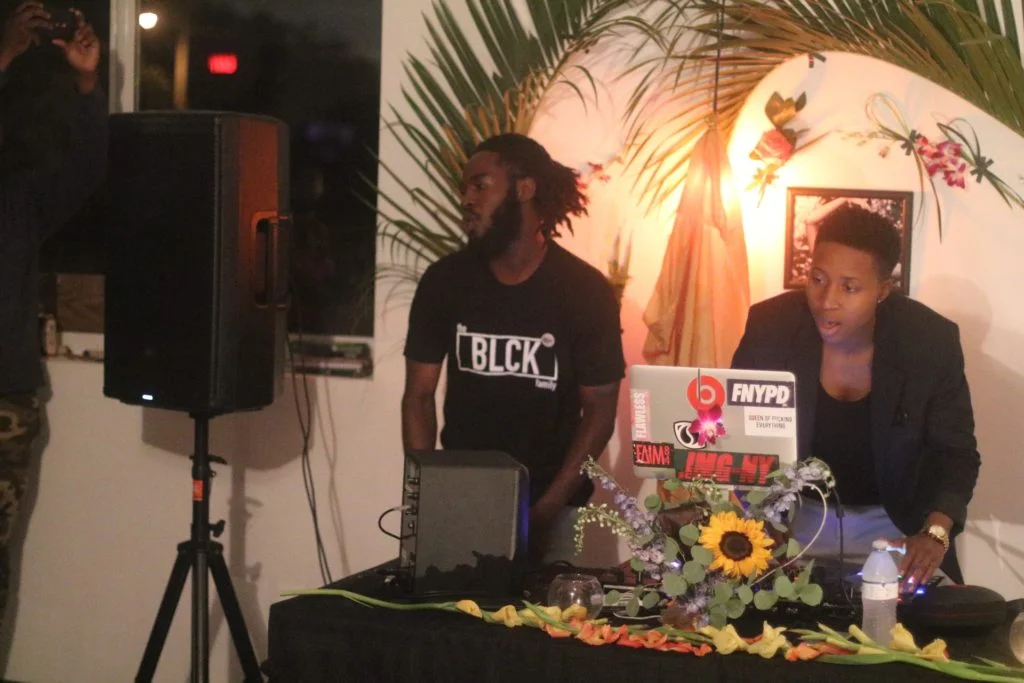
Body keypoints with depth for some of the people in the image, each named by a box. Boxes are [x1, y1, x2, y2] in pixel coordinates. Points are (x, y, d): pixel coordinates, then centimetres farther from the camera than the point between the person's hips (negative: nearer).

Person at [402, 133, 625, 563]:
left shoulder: (585, 290, -9)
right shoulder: (444, 282, -3)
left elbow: (600, 410, -6)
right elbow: (419, 396, 1)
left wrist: (544, 510, -15)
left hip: (548, 505, -2)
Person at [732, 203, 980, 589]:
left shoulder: (931, 340, -18)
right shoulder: (771, 326, -17)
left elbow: (955, 454, -11)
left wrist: (935, 533, -29)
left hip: (892, 521, 0)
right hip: (798, 515, 0)